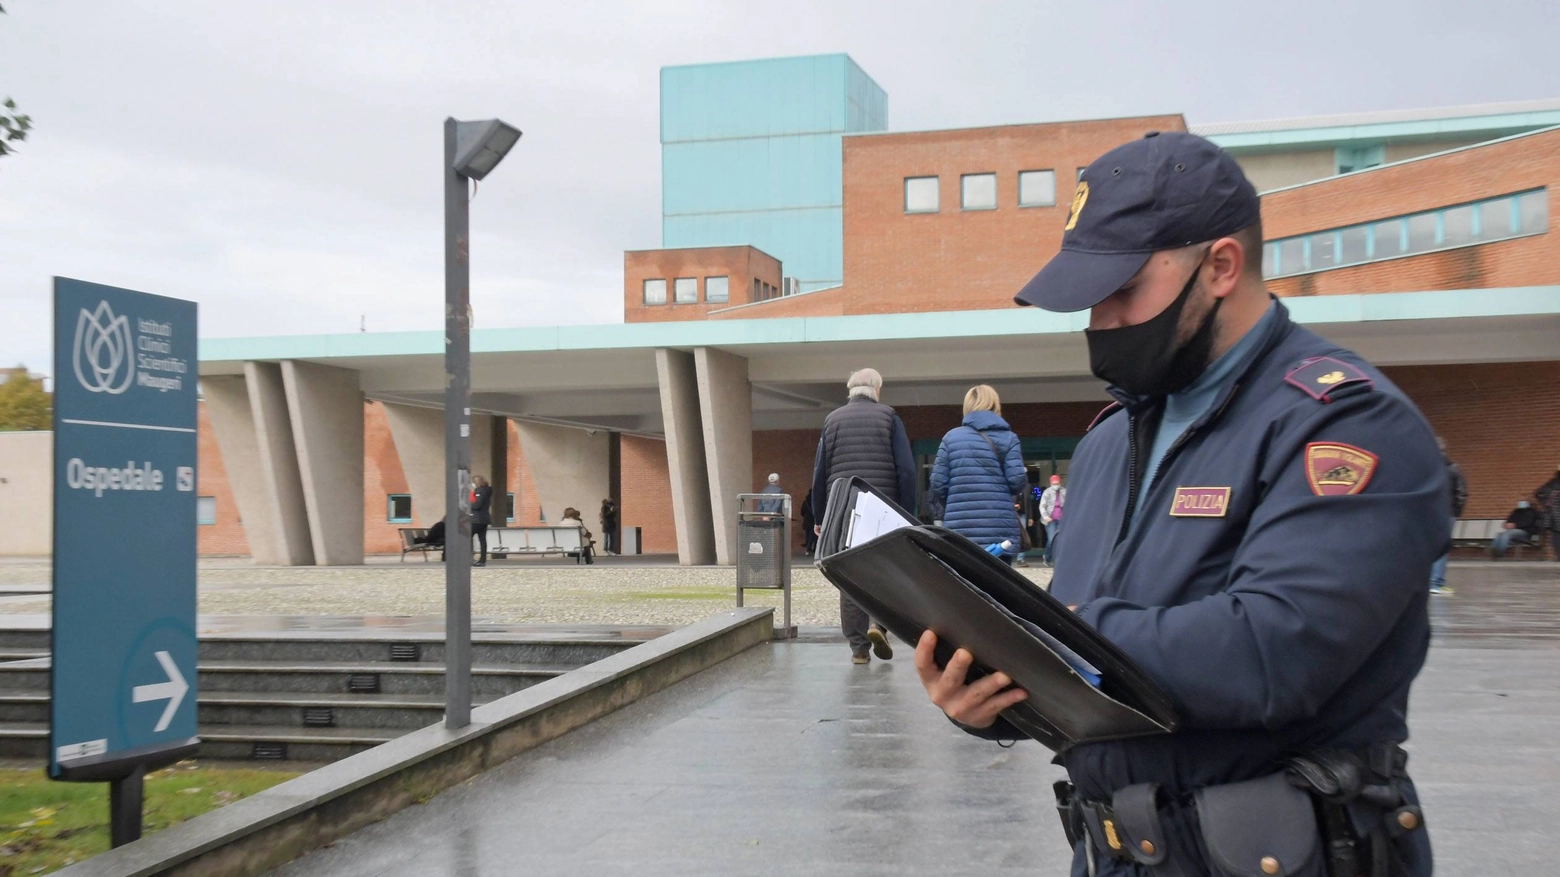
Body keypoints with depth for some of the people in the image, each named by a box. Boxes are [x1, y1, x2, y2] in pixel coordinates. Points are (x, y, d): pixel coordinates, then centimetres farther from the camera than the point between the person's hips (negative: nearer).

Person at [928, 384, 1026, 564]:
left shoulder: (951, 437, 6)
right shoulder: (1008, 438, 4)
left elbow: (938, 484, 2)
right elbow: (1018, 481, -6)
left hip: (960, 530, 1)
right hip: (1000, 530, -1)